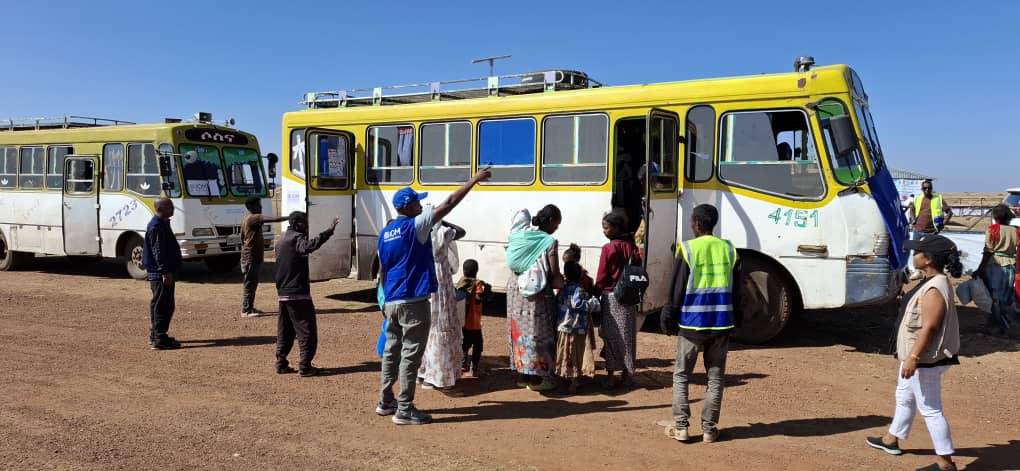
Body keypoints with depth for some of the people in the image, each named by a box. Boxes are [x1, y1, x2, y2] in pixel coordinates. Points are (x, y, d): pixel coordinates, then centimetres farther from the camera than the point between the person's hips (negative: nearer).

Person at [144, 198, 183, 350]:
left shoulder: (162, 223, 17)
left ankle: (155, 335, 25)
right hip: (161, 274, -11)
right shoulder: (157, 226, -16)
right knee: (162, 306, -8)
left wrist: (169, 271, 26)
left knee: (159, 305, 17)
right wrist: (165, 272, -24)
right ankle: (159, 340, -5)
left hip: (162, 273, 11)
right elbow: (158, 251, -21)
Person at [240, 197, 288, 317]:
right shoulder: (253, 218, -16)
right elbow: (272, 220, -26)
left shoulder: (246, 219, 16)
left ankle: (249, 308, 20)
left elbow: (242, 237, 22)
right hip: (251, 257, -10)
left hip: (254, 256, 10)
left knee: (252, 283, 14)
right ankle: (246, 310, -3)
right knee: (249, 283, -7)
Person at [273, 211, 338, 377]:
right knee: (307, 331, -4)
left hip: (283, 293, 9)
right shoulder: (296, 238, -11)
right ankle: (305, 367, -6)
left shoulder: (281, 240, 17)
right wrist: (329, 231, -43)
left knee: (285, 331, 16)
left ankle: (281, 364, 18)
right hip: (298, 293, -9)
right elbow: (310, 246, -35)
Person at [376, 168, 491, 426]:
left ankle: (386, 402, 25)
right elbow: (448, 203, -10)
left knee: (392, 351, 16)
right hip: (413, 302, -8)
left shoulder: (385, 233, 10)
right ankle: (404, 410, 2)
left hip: (392, 302, 8)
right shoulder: (415, 226, -10)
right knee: (410, 354, -2)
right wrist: (474, 180, -4)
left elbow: (382, 270, 16)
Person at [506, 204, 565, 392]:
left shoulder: (521, 235, 5)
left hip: (516, 290, 6)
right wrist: (565, 284, 6)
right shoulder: (549, 241, -12)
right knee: (537, 333, 4)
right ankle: (536, 378, 11)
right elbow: (554, 275, -11)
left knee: (520, 329, 14)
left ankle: (522, 374, 24)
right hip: (538, 294, -6)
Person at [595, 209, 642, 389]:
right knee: (627, 335, 13)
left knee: (611, 335, 3)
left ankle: (610, 376, 6)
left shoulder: (609, 248, -13)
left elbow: (601, 277, -10)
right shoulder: (633, 248, 3)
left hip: (611, 297, -5)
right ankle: (626, 374, 20)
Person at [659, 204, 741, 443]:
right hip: (721, 324, 3)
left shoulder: (688, 249, -8)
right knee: (715, 378, 11)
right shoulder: (729, 250, 5)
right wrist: (735, 320, 20)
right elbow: (736, 291, 11)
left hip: (692, 323, -3)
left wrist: (668, 318, 3)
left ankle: (681, 427, 7)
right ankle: (709, 429, 13)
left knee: (681, 375, 9)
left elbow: (676, 289, -6)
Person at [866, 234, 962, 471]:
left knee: (930, 408, -2)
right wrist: (910, 356, 22)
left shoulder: (935, 290, -25)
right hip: (917, 356, 11)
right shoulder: (932, 283, 7)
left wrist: (913, 357, -25)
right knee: (904, 398, 24)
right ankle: (891, 440, 42)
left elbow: (928, 327, -27)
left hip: (925, 361, -11)